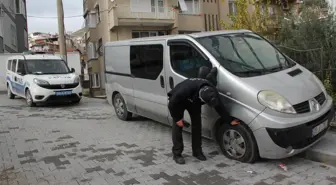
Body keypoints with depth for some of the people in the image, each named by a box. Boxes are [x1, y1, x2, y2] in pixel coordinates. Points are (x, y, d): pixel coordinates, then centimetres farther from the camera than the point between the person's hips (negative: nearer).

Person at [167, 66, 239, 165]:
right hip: (178, 100, -4)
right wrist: (177, 119, -23)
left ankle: (197, 151, 12)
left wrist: (229, 120, -7)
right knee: (178, 126, -9)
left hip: (194, 101, 4)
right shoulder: (186, 89, -45)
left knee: (197, 124, -1)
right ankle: (177, 154, 1)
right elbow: (172, 104, -30)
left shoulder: (212, 92, -30)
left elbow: (219, 107, -13)